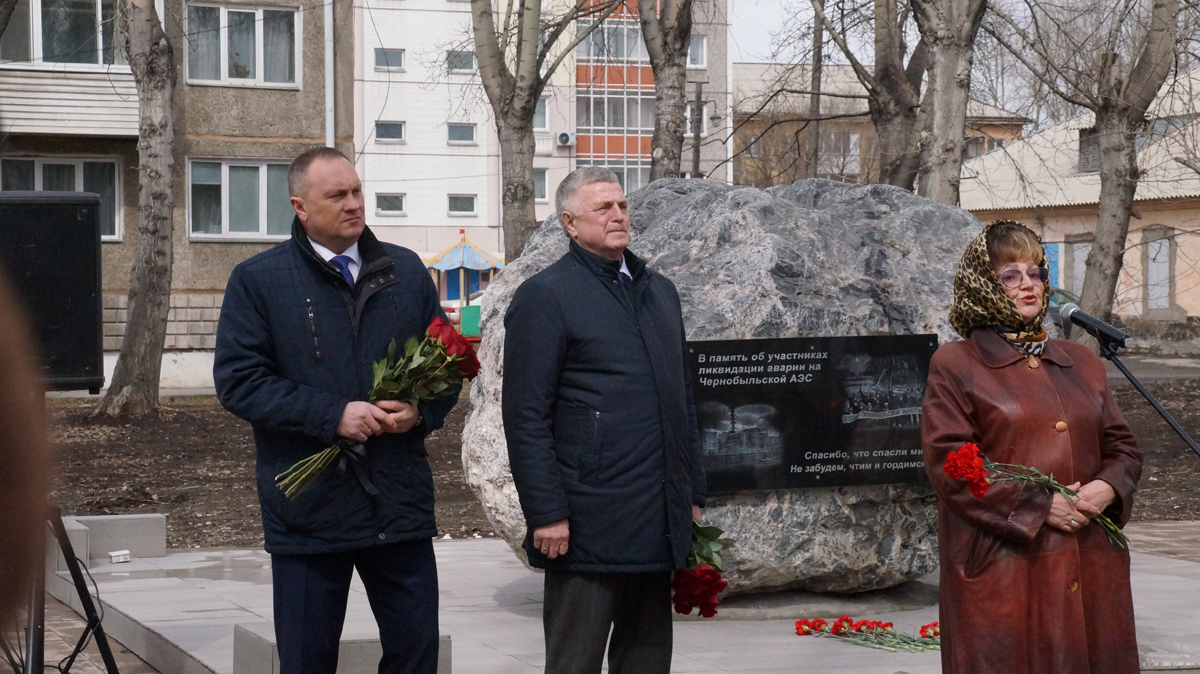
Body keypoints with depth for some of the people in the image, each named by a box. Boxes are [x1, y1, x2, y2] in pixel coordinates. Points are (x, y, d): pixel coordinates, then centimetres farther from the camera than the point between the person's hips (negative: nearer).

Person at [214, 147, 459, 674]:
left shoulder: (406, 272, 10)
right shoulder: (257, 281, -1)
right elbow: (238, 381, -8)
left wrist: (422, 410, -6)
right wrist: (333, 416, -17)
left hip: (400, 505, 3)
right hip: (310, 508, -3)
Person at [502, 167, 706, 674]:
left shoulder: (660, 291, 17)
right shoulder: (545, 295, -5)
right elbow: (526, 417, -11)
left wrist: (693, 494, 16)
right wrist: (547, 513, -16)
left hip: (658, 526, 7)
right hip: (589, 530, -7)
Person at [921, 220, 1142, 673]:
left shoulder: (1082, 363, 18)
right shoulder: (954, 365, 1)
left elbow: (1122, 447, 18)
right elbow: (949, 464, -9)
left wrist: (1108, 487, -6)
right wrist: (1039, 506, -14)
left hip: (1089, 570, 5)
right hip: (1002, 571, -5)